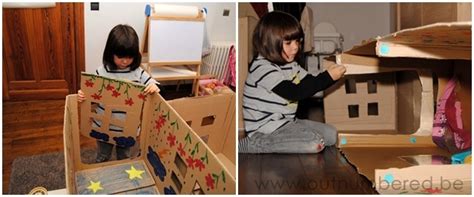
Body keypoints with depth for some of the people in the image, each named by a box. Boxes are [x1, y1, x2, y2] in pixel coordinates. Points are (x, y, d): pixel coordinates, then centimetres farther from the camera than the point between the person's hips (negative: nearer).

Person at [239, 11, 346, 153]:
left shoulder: (290, 64, 10)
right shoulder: (263, 68, -21)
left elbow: (311, 84, 11)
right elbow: (295, 93, -28)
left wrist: (333, 76, -8)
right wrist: (328, 77, -28)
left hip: (286, 122, 9)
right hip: (266, 129, -9)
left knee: (331, 134, 9)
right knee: (315, 143, -22)